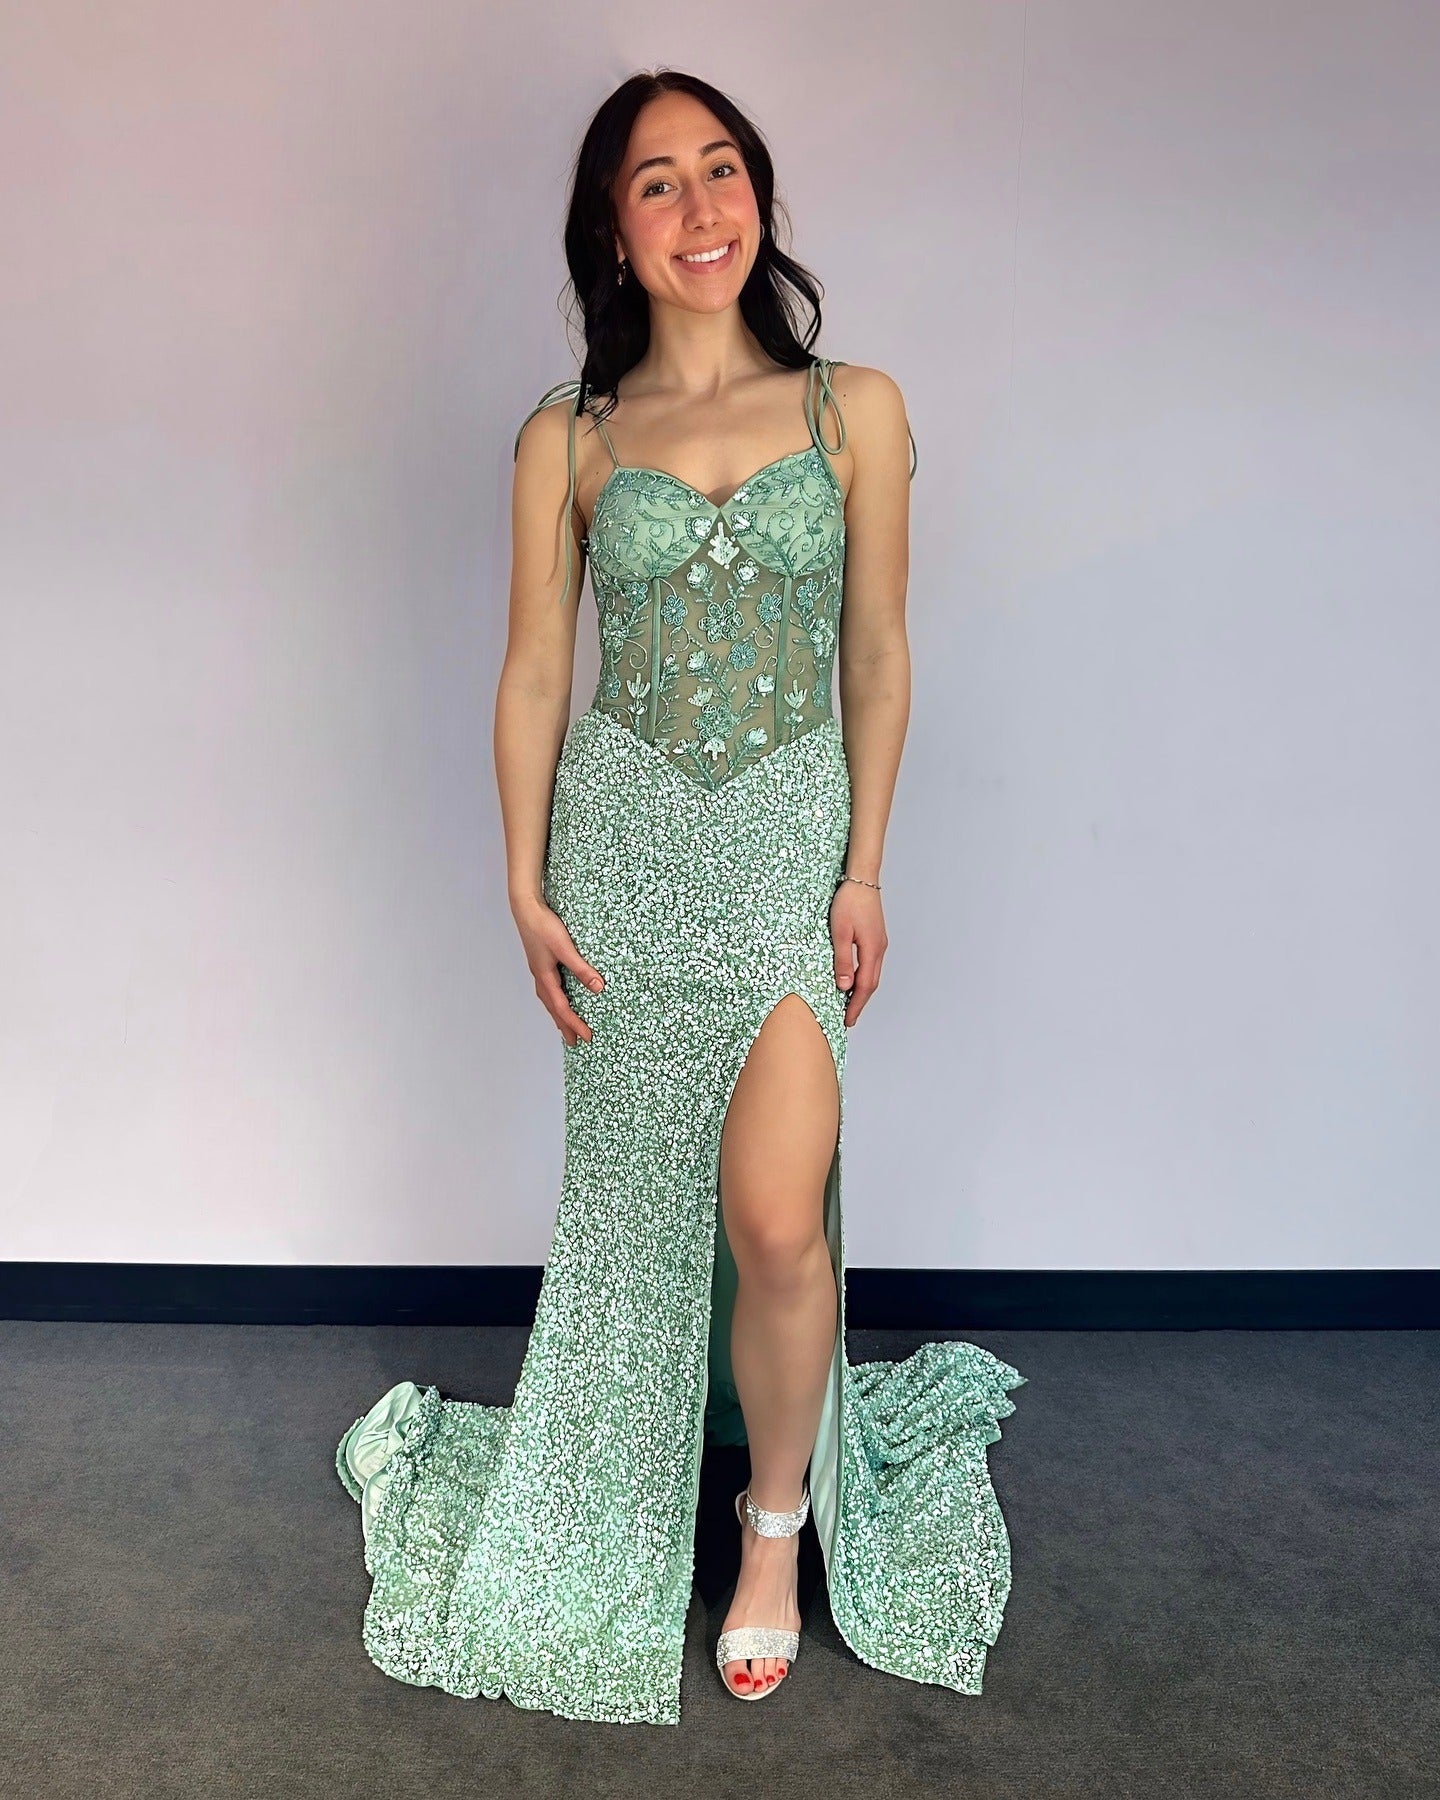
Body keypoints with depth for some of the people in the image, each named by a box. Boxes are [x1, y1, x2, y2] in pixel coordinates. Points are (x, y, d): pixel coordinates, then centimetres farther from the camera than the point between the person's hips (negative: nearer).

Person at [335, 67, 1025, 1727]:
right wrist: (525, 884, 0)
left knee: (776, 1209, -13)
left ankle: (779, 1519, 15)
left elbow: (879, 657, 4)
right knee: (636, 1187, 11)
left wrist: (864, 869, 0)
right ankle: (634, 1473, 38)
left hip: (787, 832, -1)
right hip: (624, 828, 1)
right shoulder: (566, 438, 3)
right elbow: (532, 673, 5)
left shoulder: (855, 410, 3)